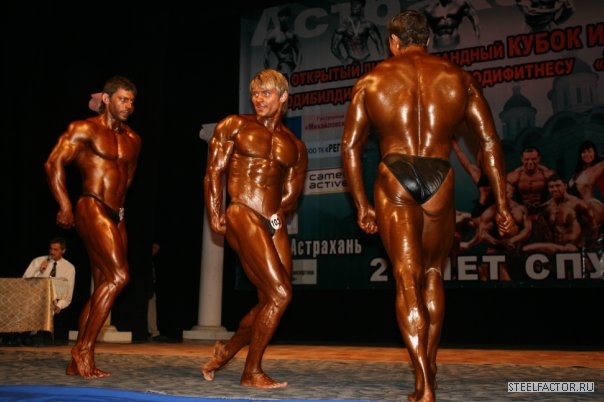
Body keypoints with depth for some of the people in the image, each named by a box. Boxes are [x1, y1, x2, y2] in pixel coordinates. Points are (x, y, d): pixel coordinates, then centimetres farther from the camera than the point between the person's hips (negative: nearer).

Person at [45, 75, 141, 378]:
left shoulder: (133, 140, 17)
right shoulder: (85, 129, -2)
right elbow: (53, 163, -9)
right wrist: (65, 206, -15)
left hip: (116, 217, 7)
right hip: (91, 211, -7)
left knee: (103, 287, 5)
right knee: (118, 276, -20)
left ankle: (78, 362, 12)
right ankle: (83, 349, -10)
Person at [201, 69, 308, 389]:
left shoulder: (295, 146, 17)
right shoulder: (234, 126, 7)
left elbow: (291, 195, 14)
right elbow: (213, 173, 1)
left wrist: (277, 214, -3)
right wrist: (215, 215, -8)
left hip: (275, 226, 5)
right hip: (243, 218, -5)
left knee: (269, 301, 4)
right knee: (280, 294, -13)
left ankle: (227, 349, 29)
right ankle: (252, 373, 1)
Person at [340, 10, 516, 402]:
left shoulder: (371, 81, 11)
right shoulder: (459, 78, 11)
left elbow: (350, 146, 7)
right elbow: (490, 141, 6)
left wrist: (362, 204, 12)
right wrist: (502, 204, 8)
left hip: (393, 180, -1)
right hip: (440, 178, 1)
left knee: (407, 280, 1)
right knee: (433, 273, 20)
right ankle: (429, 364, 23)